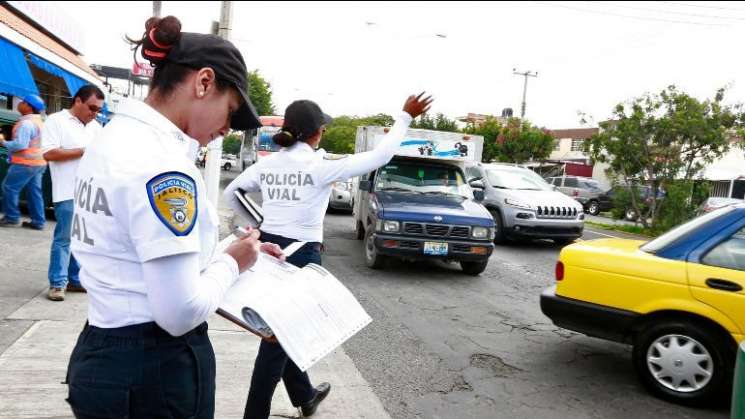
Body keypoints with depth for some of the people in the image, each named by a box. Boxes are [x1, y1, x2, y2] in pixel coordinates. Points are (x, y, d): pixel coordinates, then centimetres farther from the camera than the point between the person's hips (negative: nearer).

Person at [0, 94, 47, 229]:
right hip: (38, 162, 10)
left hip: (26, 163, -10)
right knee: (35, 191, 9)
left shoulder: (26, 123, -17)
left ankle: (12, 218, 4)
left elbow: (20, 144, -23)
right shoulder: (39, 122, 16)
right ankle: (38, 221, 9)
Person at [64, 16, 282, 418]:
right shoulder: (161, 161, -24)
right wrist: (231, 262, -8)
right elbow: (180, 312, -25)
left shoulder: (112, 137, 7)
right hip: (153, 372, -9)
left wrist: (234, 250, 9)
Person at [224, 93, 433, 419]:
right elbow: (380, 156, -9)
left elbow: (230, 193, 14)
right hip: (301, 255, -7)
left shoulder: (267, 164, 3)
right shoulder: (321, 165, -14)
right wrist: (406, 116, 0)